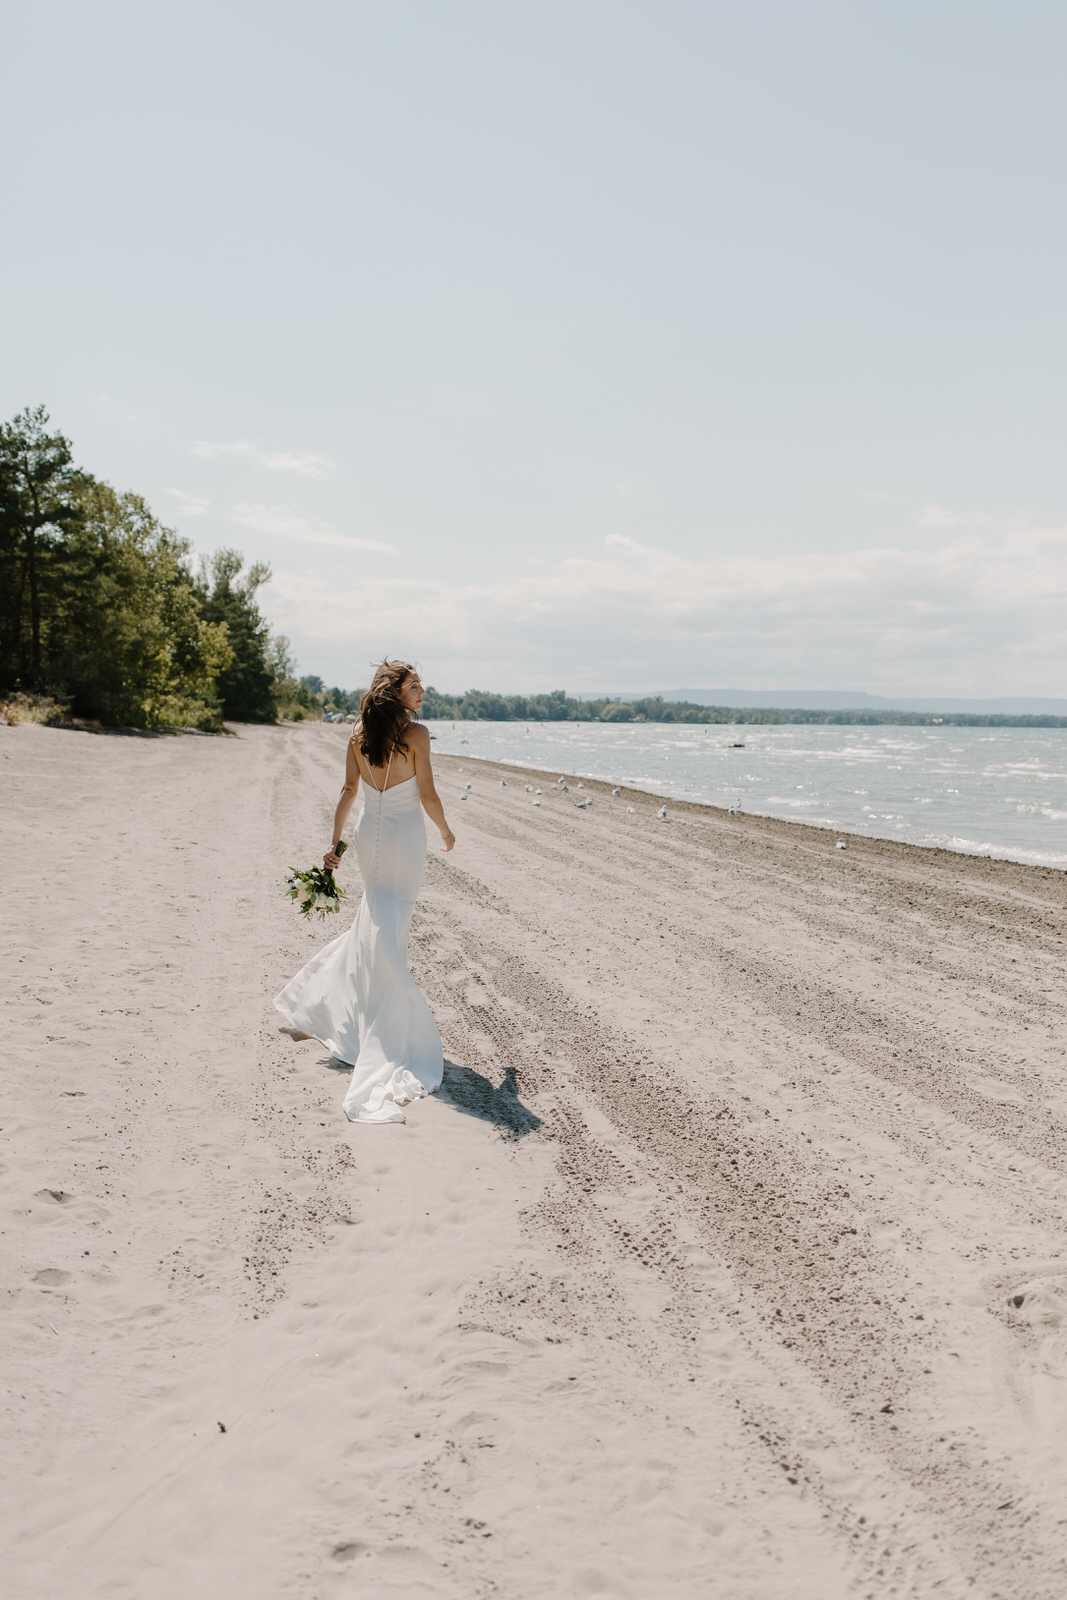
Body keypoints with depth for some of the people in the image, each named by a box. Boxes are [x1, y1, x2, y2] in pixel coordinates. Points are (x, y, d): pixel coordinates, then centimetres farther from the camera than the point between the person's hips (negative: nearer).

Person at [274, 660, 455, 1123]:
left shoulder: (359, 734, 1)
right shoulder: (416, 734, -14)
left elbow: (348, 791, 3)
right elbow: (427, 796, -11)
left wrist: (334, 841, 7)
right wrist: (446, 831, 5)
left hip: (370, 835, 5)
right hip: (406, 838, -5)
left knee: (376, 920, 24)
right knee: (389, 931, 2)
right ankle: (391, 1037, 7)